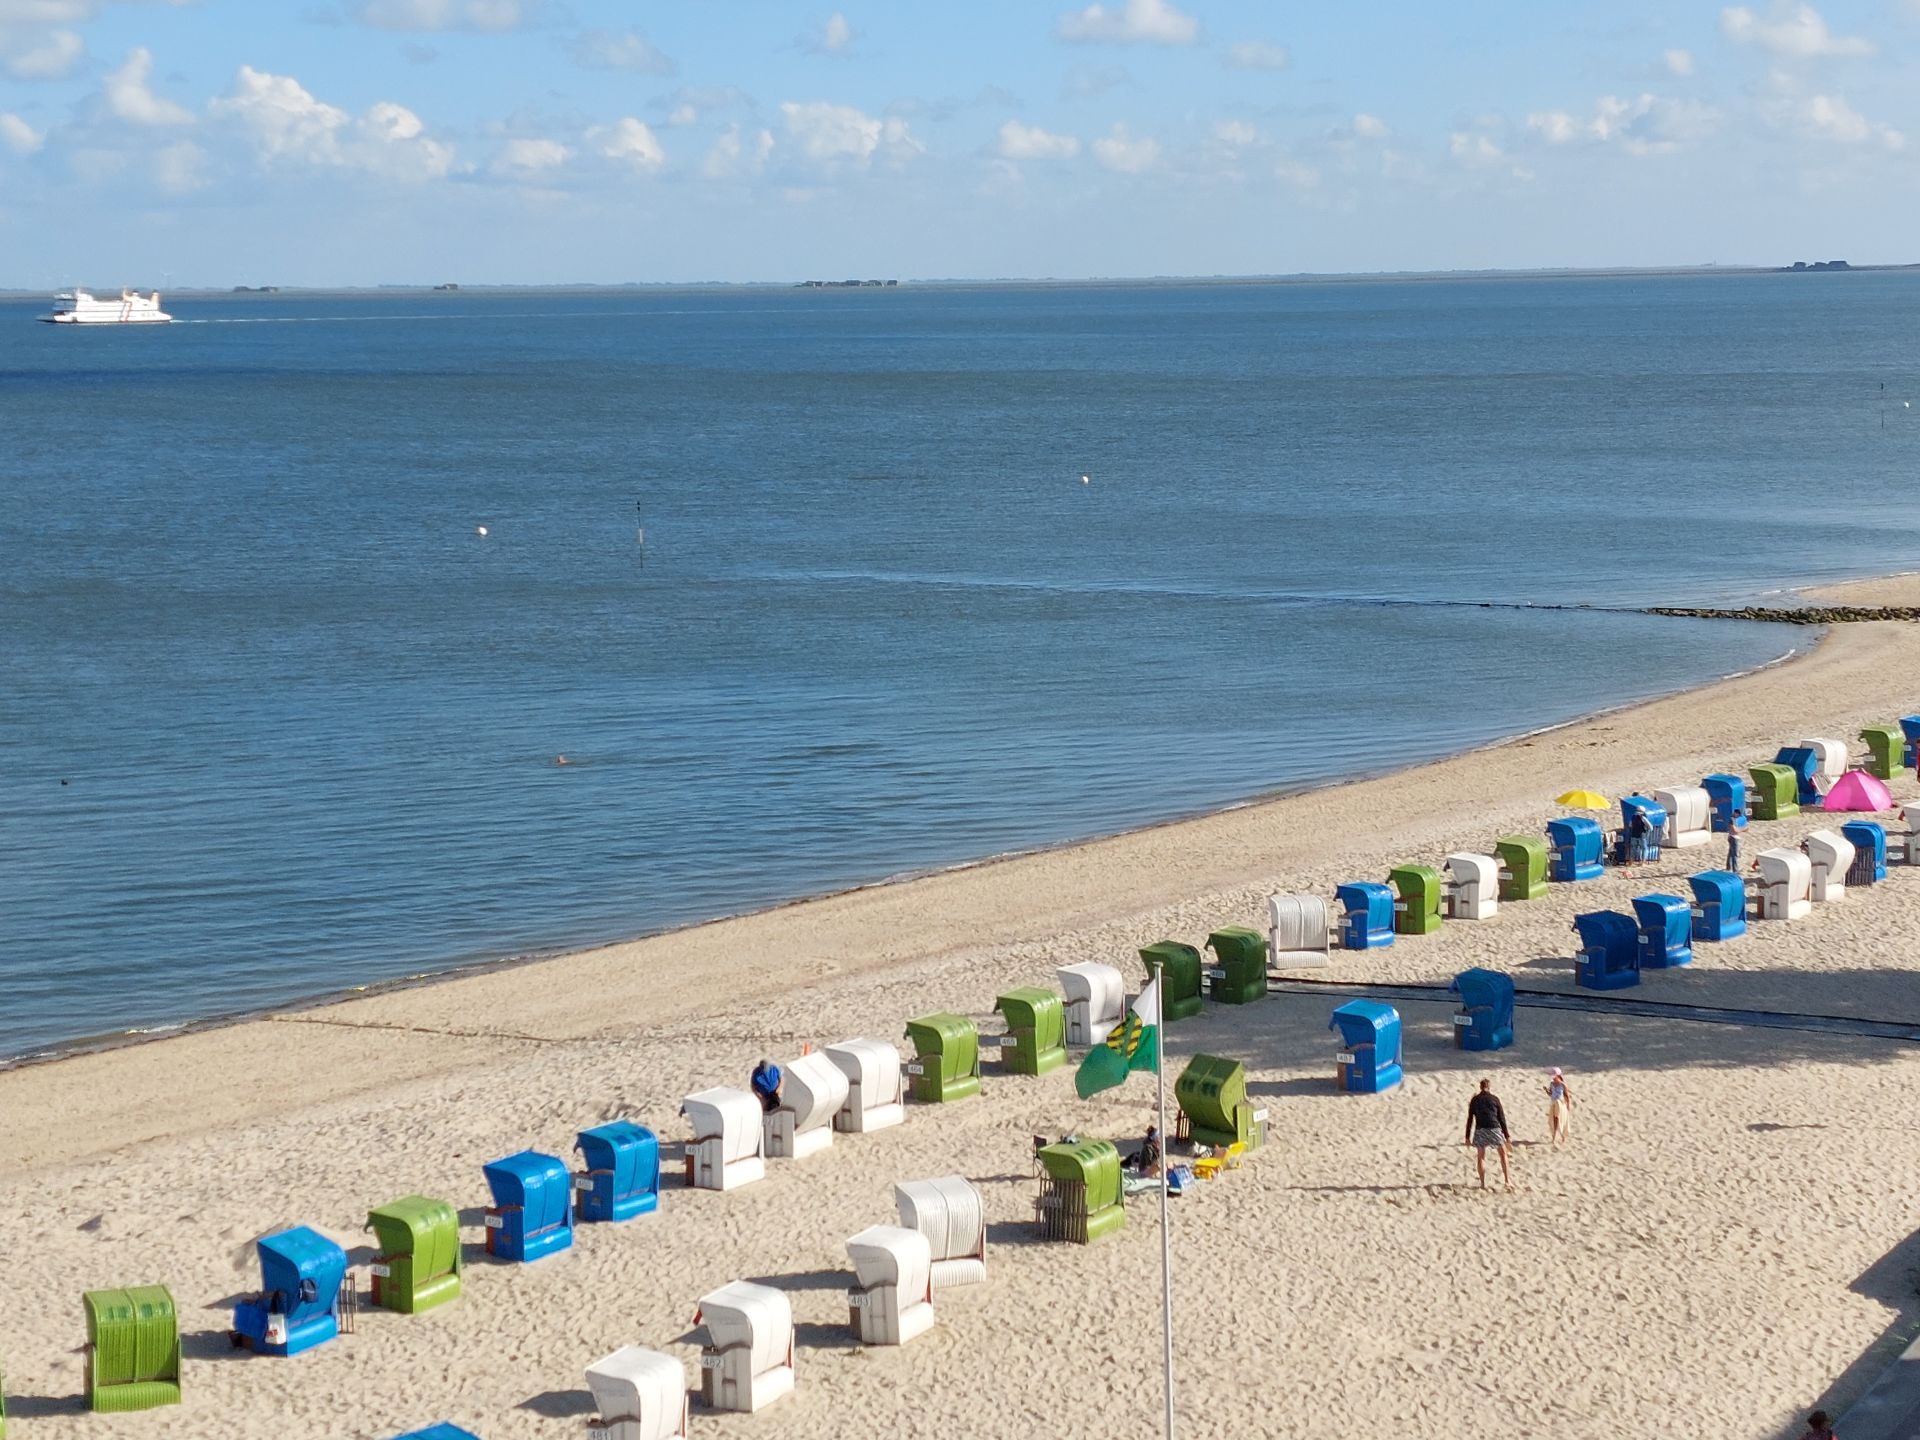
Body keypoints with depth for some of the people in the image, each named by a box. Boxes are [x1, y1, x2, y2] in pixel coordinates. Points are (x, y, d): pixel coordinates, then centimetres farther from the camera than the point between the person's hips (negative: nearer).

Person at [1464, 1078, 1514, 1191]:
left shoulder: (1474, 1100, 8)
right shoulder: (1494, 1099, 4)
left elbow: (1470, 1119, 8)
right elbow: (1502, 1118, 3)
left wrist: (1467, 1137, 12)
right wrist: (1506, 1134, 8)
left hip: (1480, 1131, 1)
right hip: (1494, 1129, -1)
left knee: (1480, 1157, 11)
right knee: (1503, 1153, 13)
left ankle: (1483, 1183, 8)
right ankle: (1507, 1180, 9)